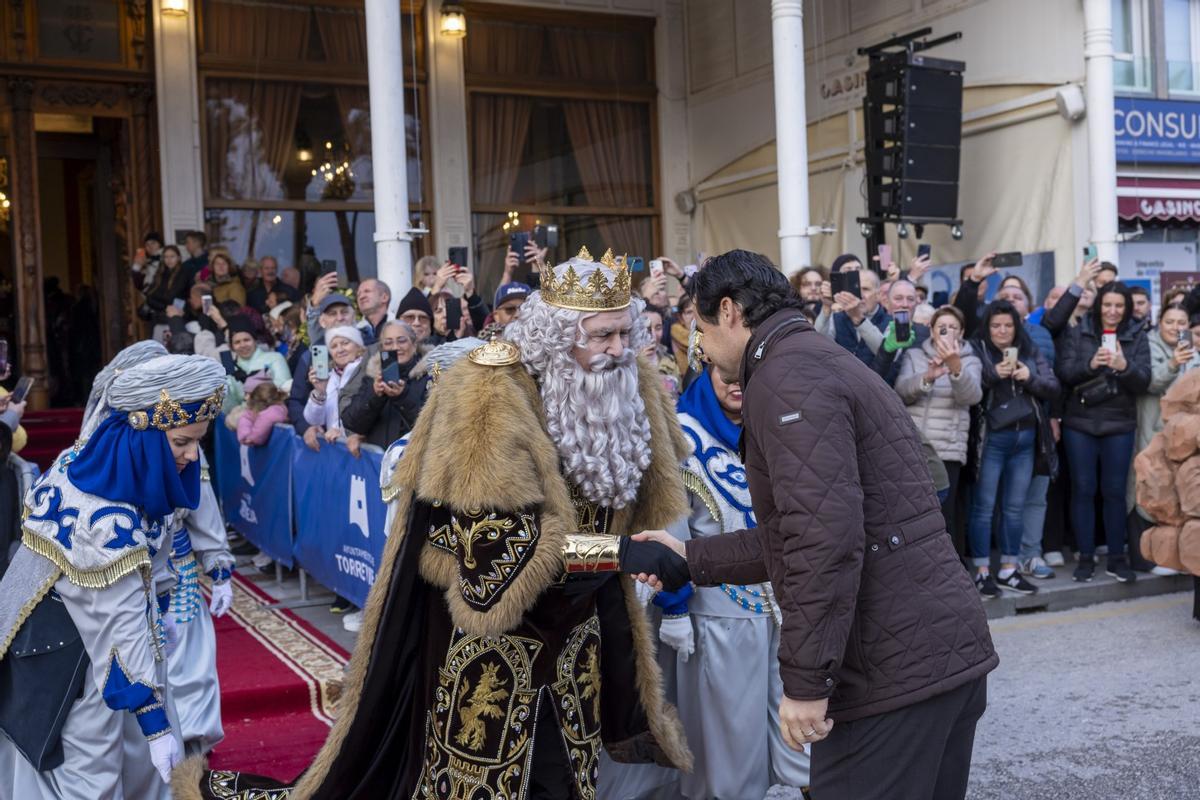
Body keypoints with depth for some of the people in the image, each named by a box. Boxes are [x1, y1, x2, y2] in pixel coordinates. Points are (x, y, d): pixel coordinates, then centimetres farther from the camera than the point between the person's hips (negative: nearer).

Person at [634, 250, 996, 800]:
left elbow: (824, 535, -24)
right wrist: (693, 559, 24)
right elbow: (793, 535, 23)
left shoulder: (785, 376, -13)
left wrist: (806, 681, -20)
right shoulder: (825, 362, 20)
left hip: (895, 669, -10)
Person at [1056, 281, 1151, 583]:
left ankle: (1117, 558, 17)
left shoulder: (1138, 337, 4)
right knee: (1083, 490, 4)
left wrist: (1125, 366, -23)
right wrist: (1090, 364, -23)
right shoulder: (1076, 334, 2)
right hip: (1080, 424, 0)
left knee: (1115, 491, 6)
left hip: (1119, 425, 1)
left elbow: (1143, 383, -3)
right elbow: (1064, 373, -5)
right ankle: (1086, 558, 13)